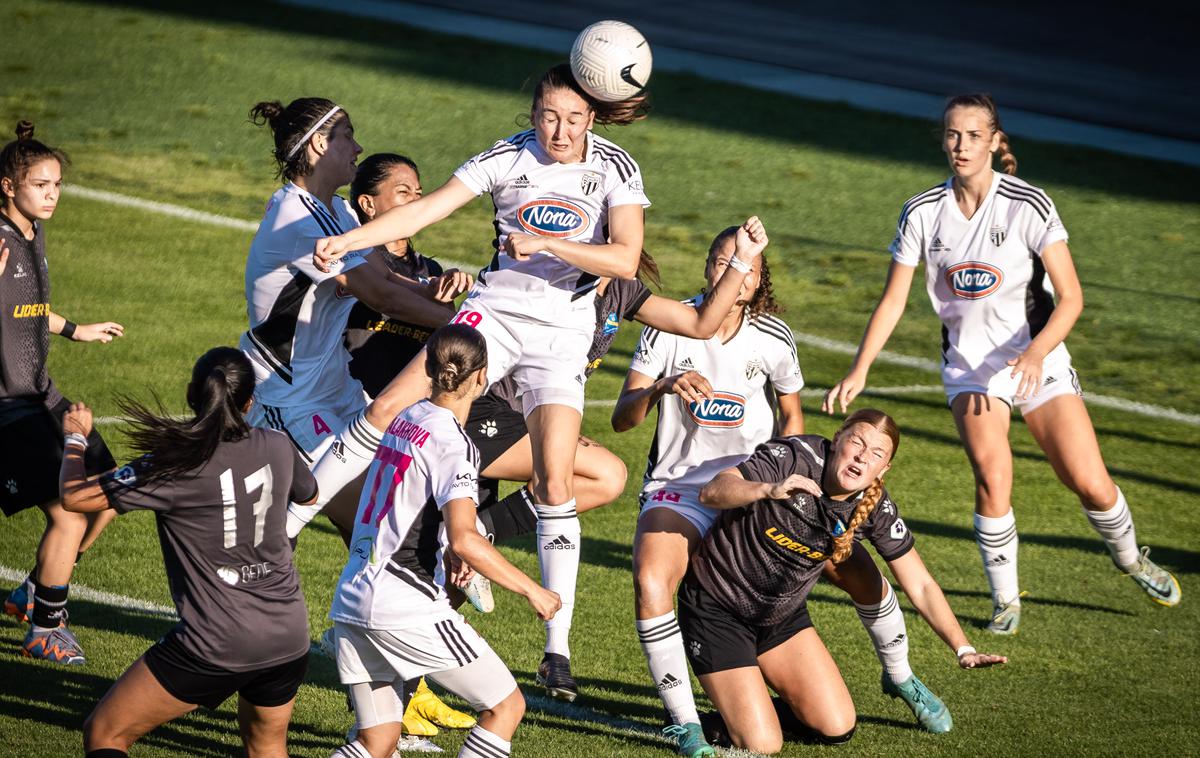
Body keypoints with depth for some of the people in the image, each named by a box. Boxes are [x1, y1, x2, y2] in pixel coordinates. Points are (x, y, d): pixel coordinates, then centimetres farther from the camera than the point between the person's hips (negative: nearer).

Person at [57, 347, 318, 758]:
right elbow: (308, 493, 24)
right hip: (289, 639, 5)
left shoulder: (175, 464, -14)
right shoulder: (278, 448, 0)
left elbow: (74, 497, -7)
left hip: (214, 644, -5)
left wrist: (75, 438, 13)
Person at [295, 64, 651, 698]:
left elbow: (626, 260, -14)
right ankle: (281, 530, -4)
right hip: (494, 311, 1)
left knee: (554, 483, -12)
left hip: (562, 332, -1)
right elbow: (424, 210, -8)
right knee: (387, 408, -14)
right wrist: (348, 241, -20)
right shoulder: (508, 158, -2)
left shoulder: (613, 167, -4)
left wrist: (547, 242, -24)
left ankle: (557, 648, -6)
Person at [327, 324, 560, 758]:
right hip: (406, 608, -8)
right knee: (506, 706, 4)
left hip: (352, 602, 8)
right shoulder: (453, 444, -13)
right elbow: (464, 539, -25)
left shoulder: (405, 421, 13)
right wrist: (532, 591, -17)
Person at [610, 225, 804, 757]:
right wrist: (662, 387, -28)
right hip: (677, 488, -2)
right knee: (650, 584, -28)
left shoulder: (773, 338, -2)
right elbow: (621, 419, -10)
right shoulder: (669, 327, -7)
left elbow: (791, 414, 15)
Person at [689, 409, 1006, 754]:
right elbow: (711, 492, -37)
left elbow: (920, 586, -2)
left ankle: (755, 713, 23)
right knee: (762, 745, -14)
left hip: (782, 615, 6)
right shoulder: (794, 457, -25)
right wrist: (768, 490, -55)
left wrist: (963, 649, -12)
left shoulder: (876, 508, -11)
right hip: (716, 607, -6)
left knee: (837, 728, -2)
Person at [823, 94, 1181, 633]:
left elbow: (1070, 298, -15)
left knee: (1091, 485, -5)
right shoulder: (922, 214, -6)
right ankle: (1005, 599, 1)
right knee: (992, 478, -20)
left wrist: (1035, 354, -30)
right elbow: (893, 300, 1)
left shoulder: (1029, 206, -15)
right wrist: (860, 370, -11)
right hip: (968, 364, 1)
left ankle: (1131, 559, 28)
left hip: (1037, 358, -1)